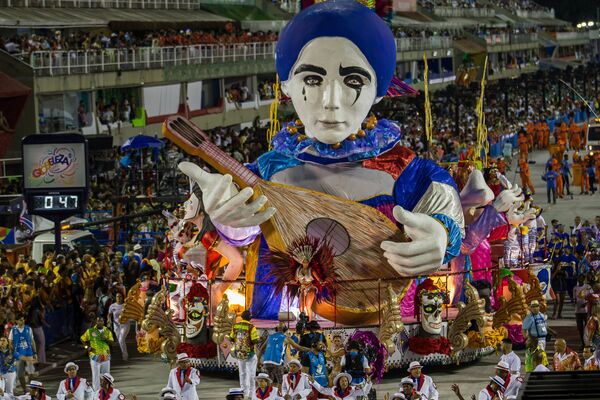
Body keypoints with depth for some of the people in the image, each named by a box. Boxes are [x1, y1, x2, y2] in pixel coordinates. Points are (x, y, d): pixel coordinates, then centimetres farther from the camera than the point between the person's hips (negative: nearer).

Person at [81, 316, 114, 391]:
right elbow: (83, 339, 9)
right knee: (95, 375, -3)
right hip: (95, 356, -3)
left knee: (106, 374, 11)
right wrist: (88, 347, -3)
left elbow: (111, 342, 4)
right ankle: (96, 390, 3)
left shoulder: (107, 331, 6)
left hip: (105, 355, 3)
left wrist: (106, 339, -16)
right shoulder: (90, 331, -1)